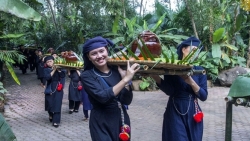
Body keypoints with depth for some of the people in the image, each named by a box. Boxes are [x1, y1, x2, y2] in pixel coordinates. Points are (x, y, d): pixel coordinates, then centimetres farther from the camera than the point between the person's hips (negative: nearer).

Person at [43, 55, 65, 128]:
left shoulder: (58, 67, 2)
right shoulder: (46, 69, 0)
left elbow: (63, 76, -10)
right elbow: (47, 77, -18)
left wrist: (58, 69, -17)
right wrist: (54, 70, -20)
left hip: (58, 88, 0)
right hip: (50, 88, 0)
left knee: (57, 104, -6)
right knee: (50, 104, 8)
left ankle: (56, 121, 0)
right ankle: (51, 115, 38)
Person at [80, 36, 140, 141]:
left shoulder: (117, 70, 0)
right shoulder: (87, 75, -10)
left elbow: (127, 101, -4)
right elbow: (103, 97, -26)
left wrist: (126, 80, -16)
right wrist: (125, 79, -25)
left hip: (122, 120, 4)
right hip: (102, 124, -4)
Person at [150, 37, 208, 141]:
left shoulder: (199, 71, 3)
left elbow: (204, 96, -4)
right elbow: (169, 91, -16)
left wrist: (191, 82, -18)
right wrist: (155, 77, -28)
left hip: (192, 114, 3)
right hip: (175, 113, -3)